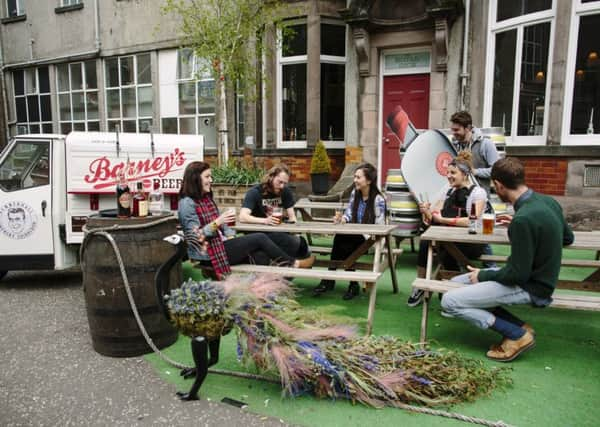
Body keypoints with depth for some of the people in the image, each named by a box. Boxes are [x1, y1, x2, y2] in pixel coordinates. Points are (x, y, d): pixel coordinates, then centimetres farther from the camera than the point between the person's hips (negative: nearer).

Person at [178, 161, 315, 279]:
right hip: (207, 253, -8)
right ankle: (293, 264, 2)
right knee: (260, 238, -14)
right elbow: (195, 237, -18)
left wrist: (231, 237, -4)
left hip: (221, 244, 8)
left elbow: (222, 225, 15)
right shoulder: (187, 203, -12)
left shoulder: (206, 198, 14)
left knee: (261, 256, -16)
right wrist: (217, 222, -27)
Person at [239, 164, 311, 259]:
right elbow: (242, 217, -21)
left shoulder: (285, 191, 3)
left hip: (278, 231, 6)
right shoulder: (255, 192, -10)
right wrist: (265, 221, -36)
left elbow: (292, 217, 5)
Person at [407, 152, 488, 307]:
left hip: (472, 242, -4)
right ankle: (420, 287, -13)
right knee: (425, 242, -25)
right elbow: (433, 218, 7)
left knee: (445, 250, -33)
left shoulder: (478, 192, -6)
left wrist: (443, 220, -20)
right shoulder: (449, 192, 12)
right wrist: (426, 212, -16)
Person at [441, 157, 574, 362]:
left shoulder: (524, 219, -29)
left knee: (449, 301, -12)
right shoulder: (548, 201, -2)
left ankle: (517, 333, -2)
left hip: (530, 287, -9)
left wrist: (483, 275, -7)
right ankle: (518, 326, 8)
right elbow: (568, 238, 15)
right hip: (537, 275, 9)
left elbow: (518, 274, -24)